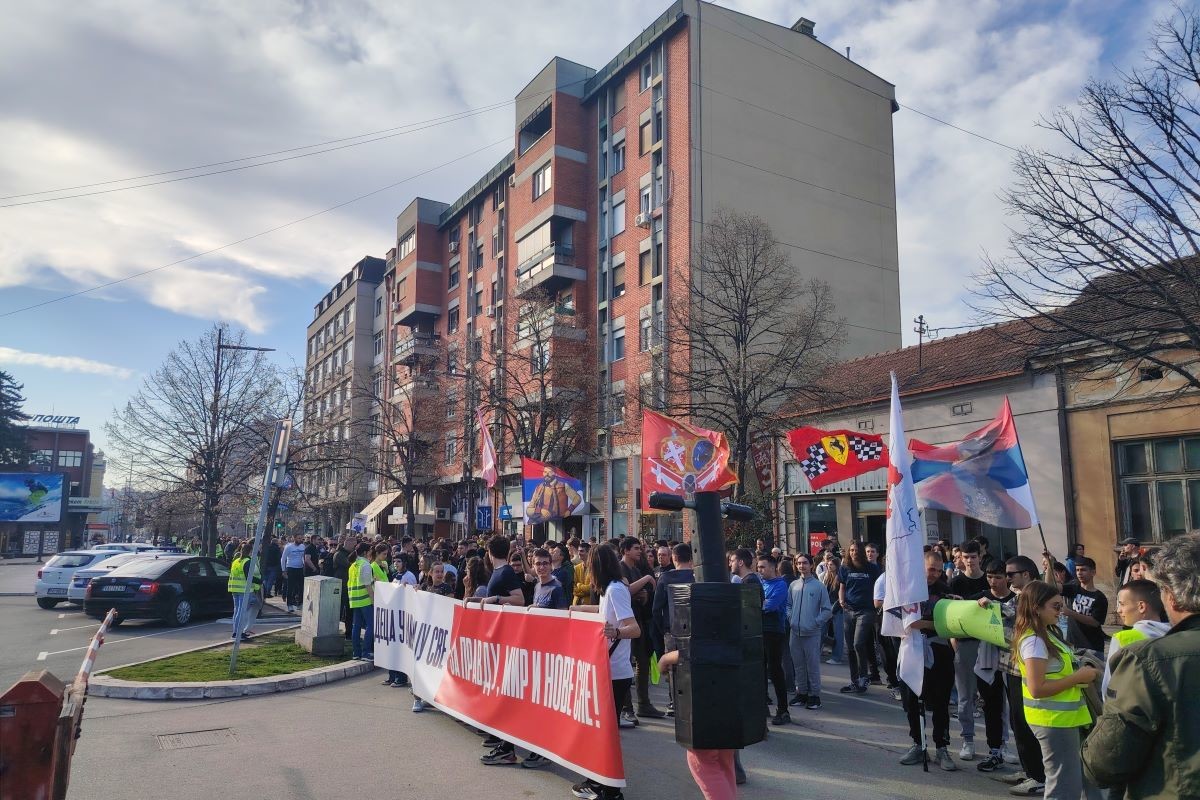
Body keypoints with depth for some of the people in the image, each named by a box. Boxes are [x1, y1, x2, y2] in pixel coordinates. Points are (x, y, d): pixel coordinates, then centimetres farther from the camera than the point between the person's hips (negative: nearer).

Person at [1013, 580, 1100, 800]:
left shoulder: (1046, 634, 11)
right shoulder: (1034, 641, -20)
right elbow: (1037, 689, -24)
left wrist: (1079, 674, 2)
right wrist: (1077, 678, -17)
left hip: (1063, 717, 9)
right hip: (1053, 720, -9)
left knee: (1078, 780, 17)